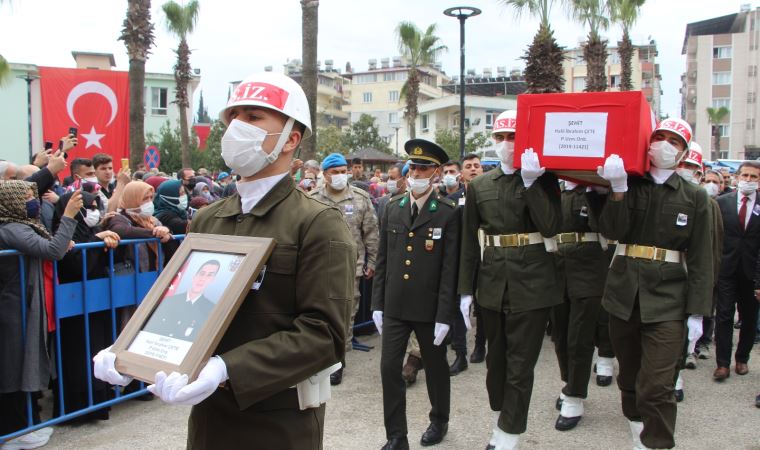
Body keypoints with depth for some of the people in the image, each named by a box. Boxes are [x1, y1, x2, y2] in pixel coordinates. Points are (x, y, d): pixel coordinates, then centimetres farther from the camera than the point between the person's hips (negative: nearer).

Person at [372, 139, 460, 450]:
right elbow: (382, 260, 8)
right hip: (394, 307, 3)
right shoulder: (392, 208, 4)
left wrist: (444, 316, -12)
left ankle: (439, 420, 39)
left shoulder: (448, 213, -9)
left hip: (429, 308, -3)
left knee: (435, 367, 15)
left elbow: (450, 269, -10)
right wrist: (377, 304, 6)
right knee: (389, 368, 2)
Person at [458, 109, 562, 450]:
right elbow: (469, 242, 7)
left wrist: (530, 181, -18)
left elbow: (551, 226, -15)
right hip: (493, 284, 3)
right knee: (496, 360, 15)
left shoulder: (544, 180, 0)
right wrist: (466, 289, 5)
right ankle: (503, 419, 34)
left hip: (532, 284, -3)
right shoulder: (479, 186, 7)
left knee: (520, 366, 1)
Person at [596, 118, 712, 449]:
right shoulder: (629, 185, 6)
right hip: (624, 293, 2)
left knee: (658, 385, -7)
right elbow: (611, 230, -8)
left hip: (667, 298, -2)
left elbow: (700, 258, 2)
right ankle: (636, 419, 37)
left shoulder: (694, 197, 3)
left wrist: (697, 312, -3)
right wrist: (618, 189, -20)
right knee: (629, 372, 16)